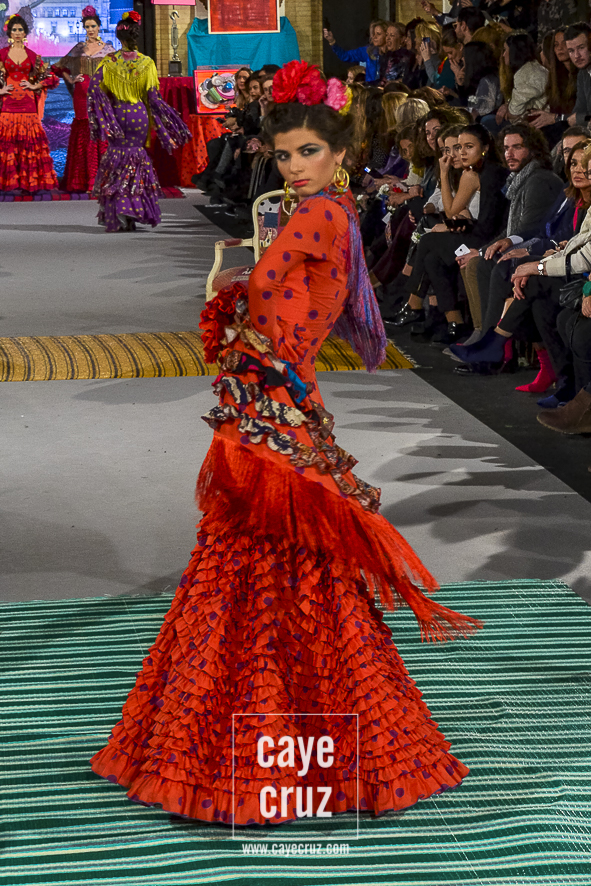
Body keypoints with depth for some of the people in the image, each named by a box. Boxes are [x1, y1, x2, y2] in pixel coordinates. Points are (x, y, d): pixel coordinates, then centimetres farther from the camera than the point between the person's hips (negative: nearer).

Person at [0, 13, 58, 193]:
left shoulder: (32, 56, 9)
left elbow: (52, 78, 11)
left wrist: (35, 86, 0)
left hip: (27, 104, 1)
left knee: (29, 140, -3)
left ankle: (30, 180, 0)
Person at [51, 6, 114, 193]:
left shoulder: (108, 49, 6)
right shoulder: (79, 48, 12)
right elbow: (61, 67, 20)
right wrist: (71, 80, 7)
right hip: (82, 96, 2)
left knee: (103, 137, -7)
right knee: (84, 138, 1)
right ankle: (86, 181, 5)